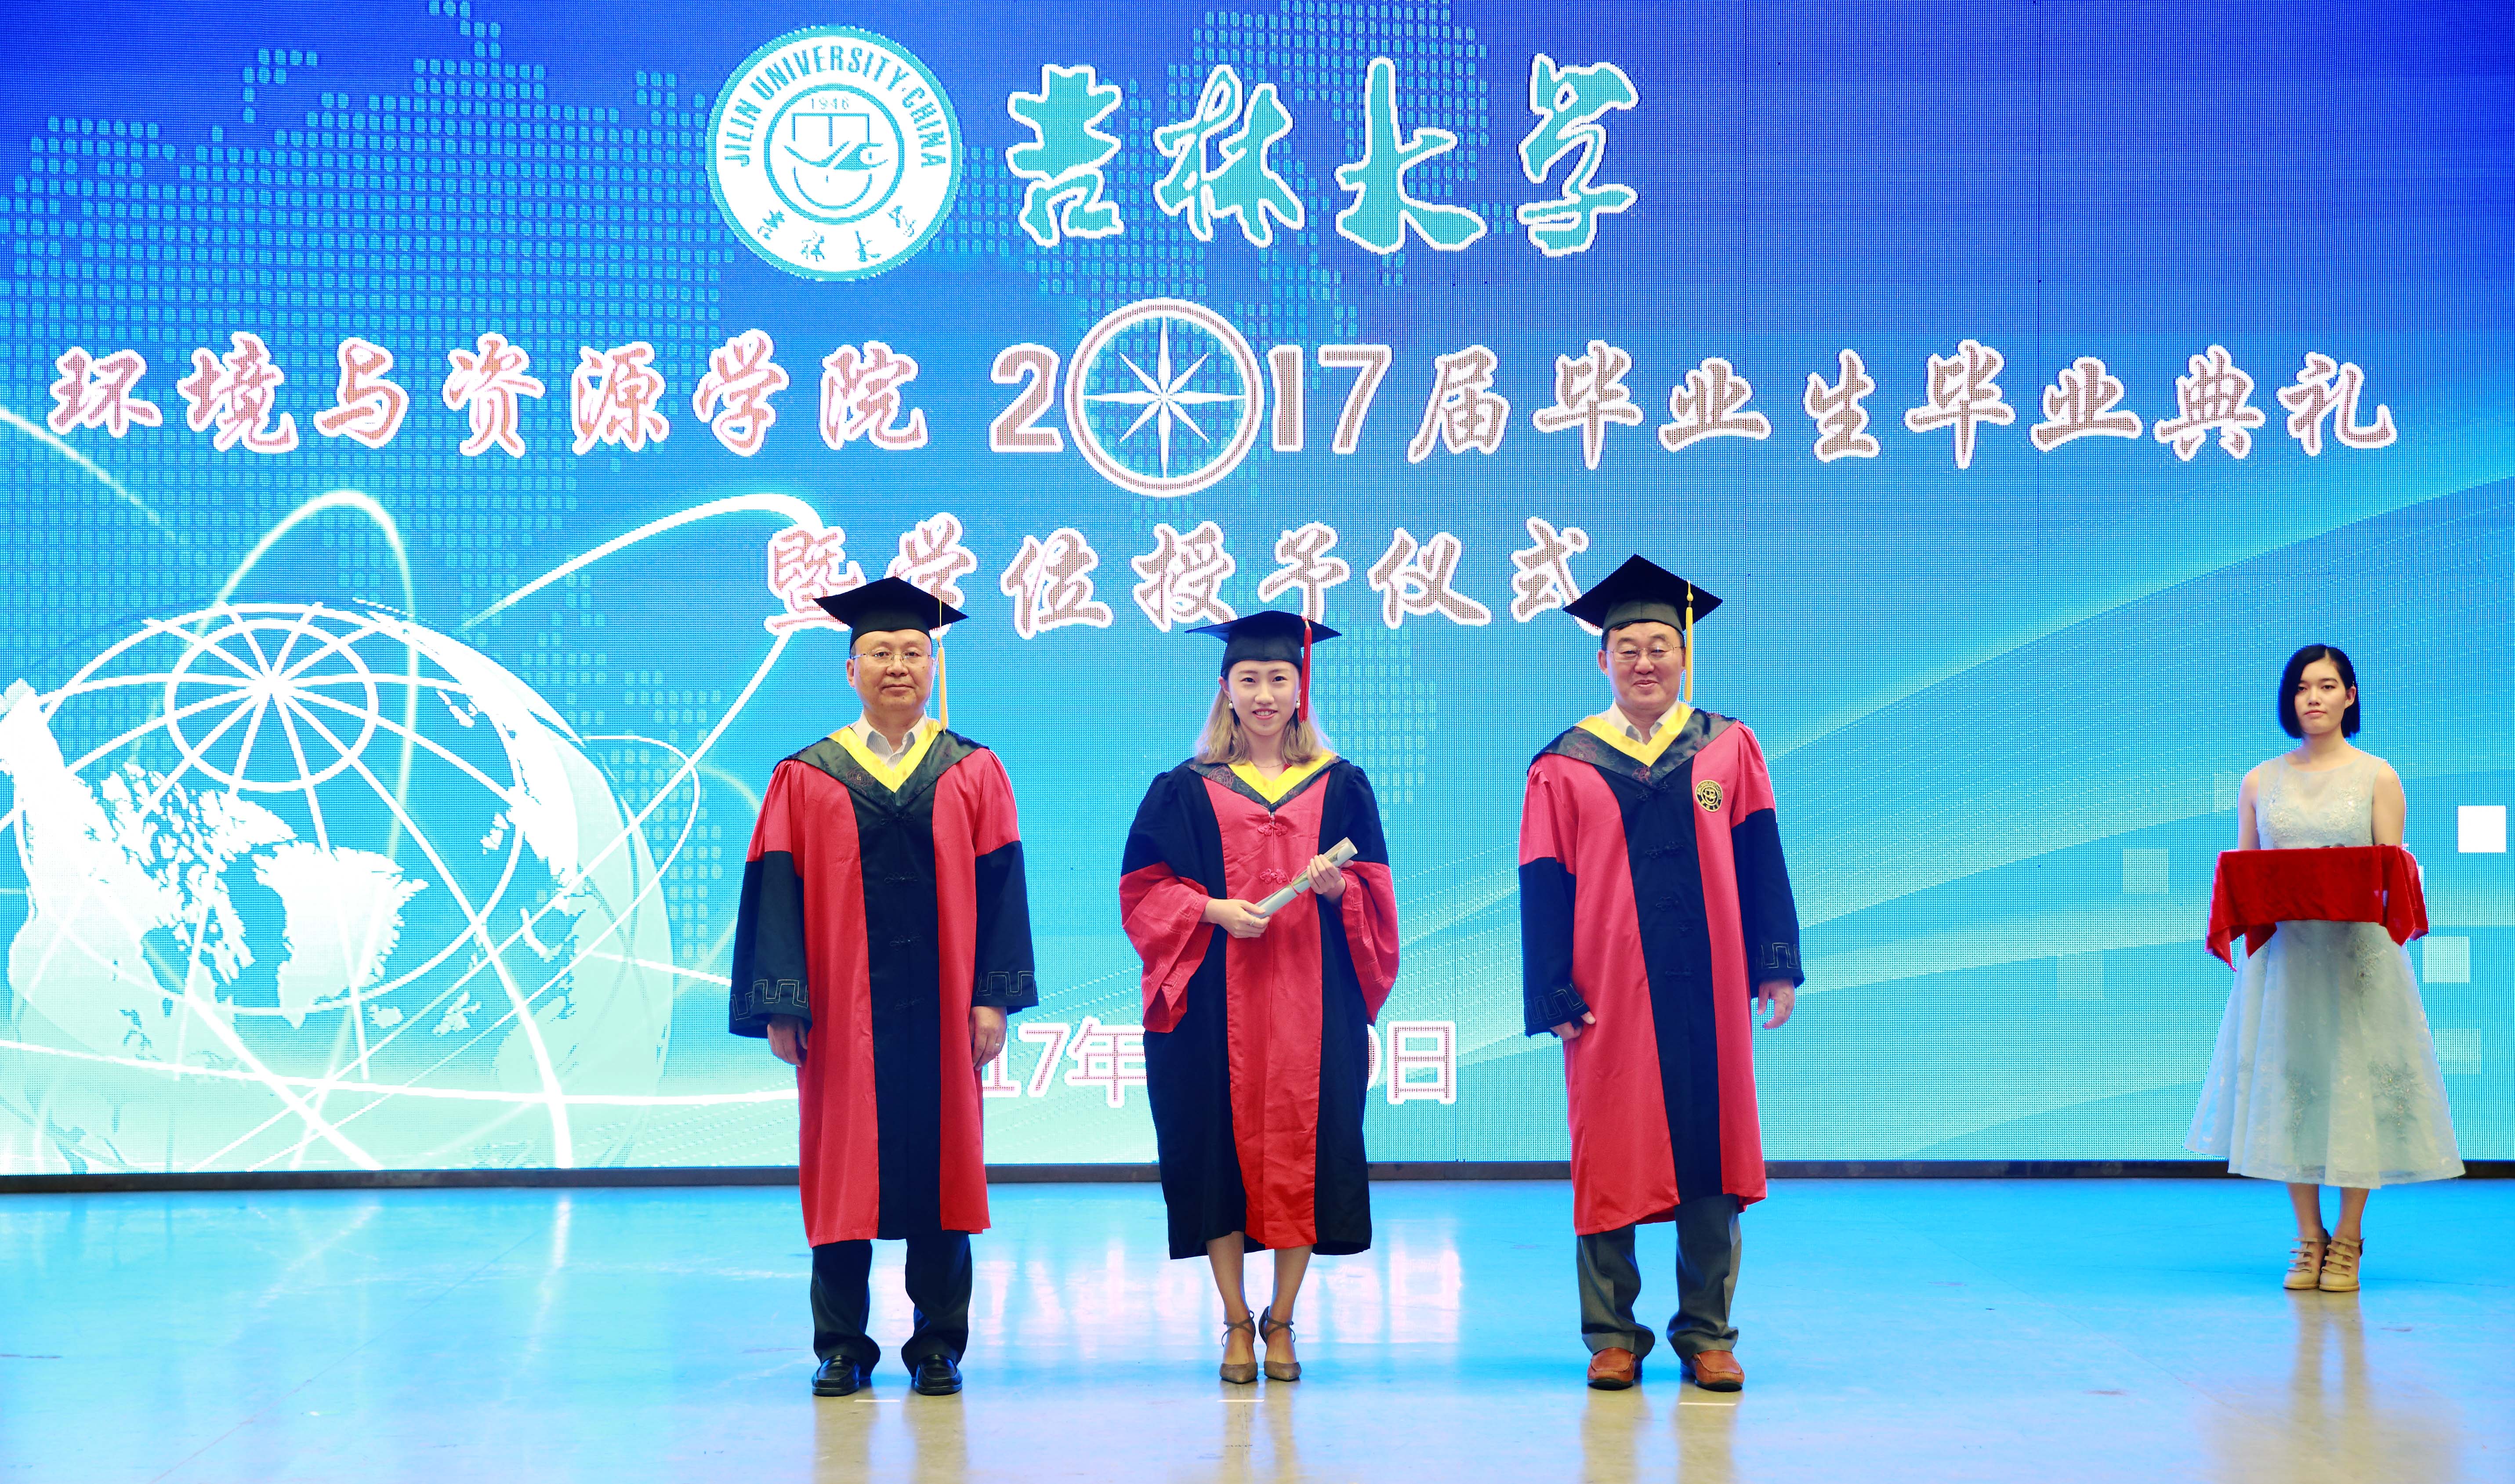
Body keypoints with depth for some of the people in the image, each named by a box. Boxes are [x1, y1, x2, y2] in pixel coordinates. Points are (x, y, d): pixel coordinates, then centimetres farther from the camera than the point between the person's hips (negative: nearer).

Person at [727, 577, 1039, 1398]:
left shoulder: (974, 774, 7)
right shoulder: (805, 779, 5)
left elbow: (999, 887, 3)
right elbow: (777, 894, 1)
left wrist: (993, 998, -5)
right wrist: (782, 1008, -7)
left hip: (940, 1008, 1)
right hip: (843, 1012, 0)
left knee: (941, 1167, 3)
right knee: (843, 1170, 2)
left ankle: (938, 1344, 13)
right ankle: (842, 1346, 12)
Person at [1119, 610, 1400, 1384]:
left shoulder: (1341, 787, 11)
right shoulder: (1186, 790, 7)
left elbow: (1375, 893, 9)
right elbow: (1146, 887, 3)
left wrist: (1337, 887, -13)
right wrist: (1213, 911, -13)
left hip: (1313, 997, 1)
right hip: (1216, 1001, -1)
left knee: (1305, 1143, -2)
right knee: (1223, 1144, -2)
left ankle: (1281, 1321, 10)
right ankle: (1236, 1322, 9)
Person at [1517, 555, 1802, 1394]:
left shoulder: (1728, 750, 7)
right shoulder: (1564, 768, 3)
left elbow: (1761, 863, 6)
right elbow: (1544, 887, 1)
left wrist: (1776, 968, -1)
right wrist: (1554, 995, -6)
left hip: (1707, 992, 1)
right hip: (1608, 996, -1)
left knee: (1710, 1160, 4)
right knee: (1611, 1163, 3)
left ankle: (1707, 1335, 14)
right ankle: (1612, 1337, 13)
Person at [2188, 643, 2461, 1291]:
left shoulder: (2377, 776, 3)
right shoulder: (2260, 782, 9)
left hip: (2357, 952, -2)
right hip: (2282, 952, 2)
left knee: (2356, 1081, -2)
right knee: (2288, 1084, 2)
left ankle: (2348, 1239, 11)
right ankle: (2309, 1239, 13)